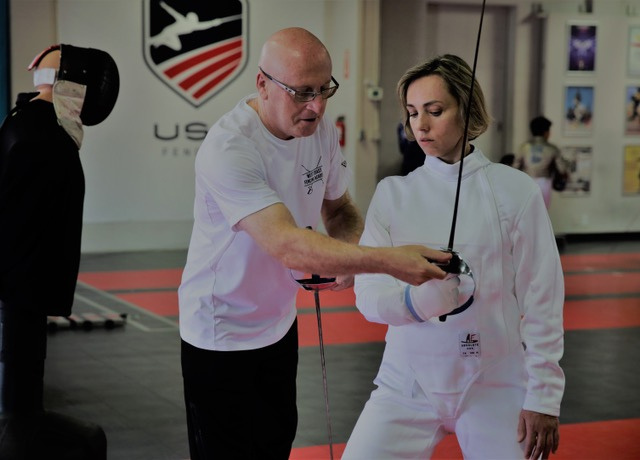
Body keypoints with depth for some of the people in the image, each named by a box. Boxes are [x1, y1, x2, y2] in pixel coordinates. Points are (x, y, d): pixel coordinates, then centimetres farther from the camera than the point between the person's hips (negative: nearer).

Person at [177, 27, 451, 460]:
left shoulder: (320, 128, -6)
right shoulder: (228, 149, -30)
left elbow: (338, 209, 9)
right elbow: (284, 243, -41)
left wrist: (354, 253, -15)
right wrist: (387, 260, -50)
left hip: (279, 323, 7)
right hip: (222, 335, -7)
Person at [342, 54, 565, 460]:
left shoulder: (514, 190, -6)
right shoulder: (392, 193, 0)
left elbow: (541, 300, -5)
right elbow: (369, 293, -8)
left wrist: (543, 396, -6)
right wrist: (418, 298, -29)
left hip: (494, 385, -1)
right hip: (408, 384, 2)